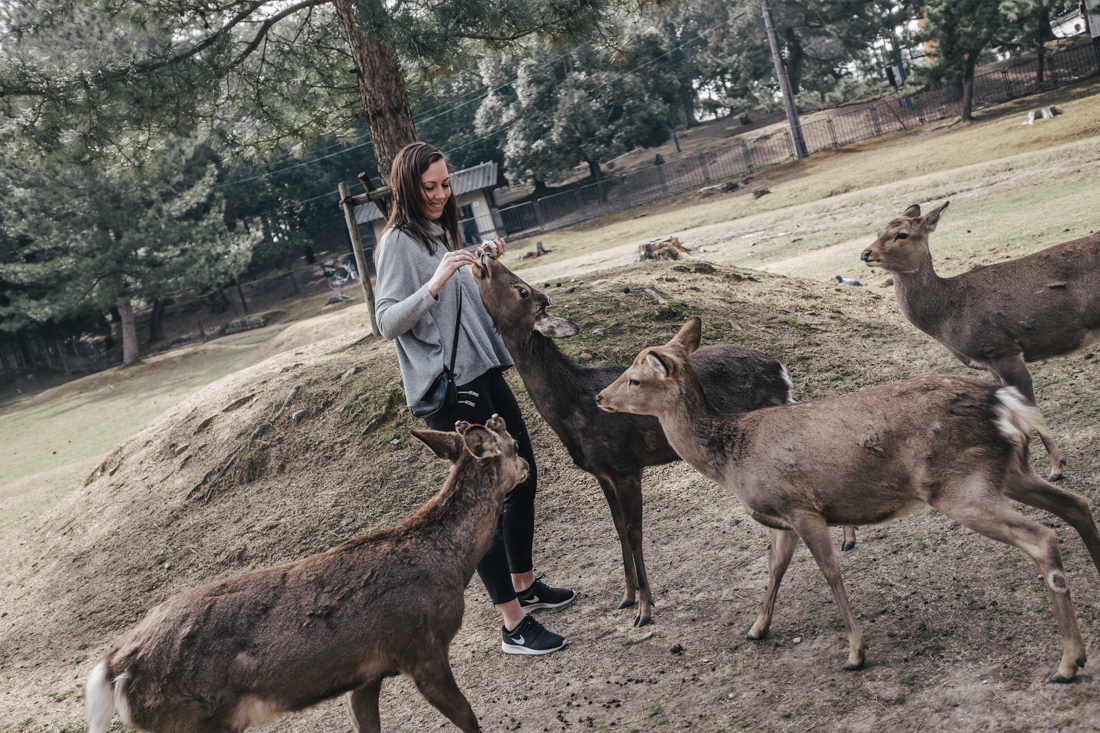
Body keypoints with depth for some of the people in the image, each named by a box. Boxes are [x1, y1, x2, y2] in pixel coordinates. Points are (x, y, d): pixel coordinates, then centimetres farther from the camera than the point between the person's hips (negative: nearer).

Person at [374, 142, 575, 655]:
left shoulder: (441, 232, 16)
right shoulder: (398, 242, -10)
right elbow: (388, 323, -19)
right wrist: (435, 281, -30)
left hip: (484, 372, 9)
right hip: (447, 387, -9)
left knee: (523, 477, 17)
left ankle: (525, 585, 35)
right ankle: (513, 624, 0)